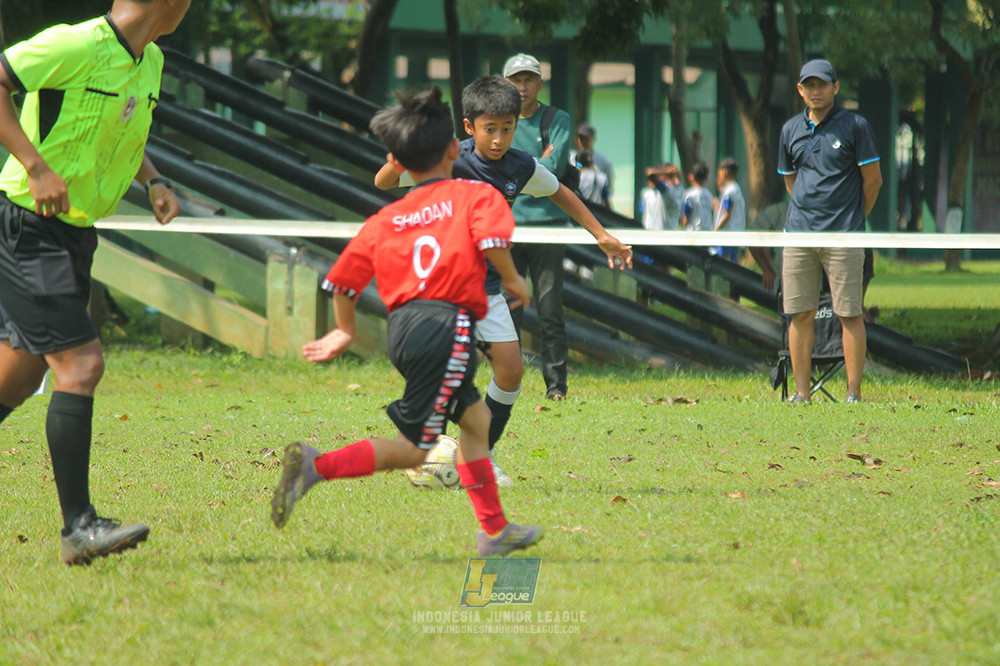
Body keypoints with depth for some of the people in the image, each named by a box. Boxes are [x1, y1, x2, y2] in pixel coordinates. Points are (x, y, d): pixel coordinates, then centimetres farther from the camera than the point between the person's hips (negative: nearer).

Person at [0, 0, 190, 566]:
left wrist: (154, 180, 7)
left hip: (74, 236, 9)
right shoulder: (76, 46, -18)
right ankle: (79, 526, -14)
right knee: (81, 363, -16)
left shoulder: (150, 63, 10)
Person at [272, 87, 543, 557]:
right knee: (411, 448, -5)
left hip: (403, 326, 6)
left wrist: (345, 332, 32)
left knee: (475, 417, 22)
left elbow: (343, 280, 15)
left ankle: (494, 532, 24)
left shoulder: (384, 219, 18)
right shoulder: (475, 195, 6)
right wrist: (511, 280, 4)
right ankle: (316, 466, -22)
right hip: (448, 324, -6)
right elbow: (492, 239, -15)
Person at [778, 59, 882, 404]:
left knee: (850, 314, -4)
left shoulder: (855, 126, -2)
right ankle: (802, 395, 8)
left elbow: (873, 180, 2)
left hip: (843, 235, -4)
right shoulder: (791, 129, 12)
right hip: (798, 233, 4)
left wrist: (853, 219, 9)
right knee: (800, 315, 3)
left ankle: (854, 394, -1)